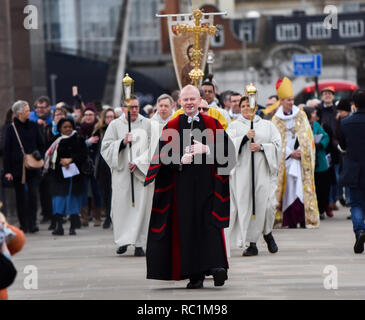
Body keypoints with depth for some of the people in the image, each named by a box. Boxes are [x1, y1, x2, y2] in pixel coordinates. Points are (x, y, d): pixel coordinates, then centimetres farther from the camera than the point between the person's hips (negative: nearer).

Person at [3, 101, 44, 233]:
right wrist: (7, 170, -5)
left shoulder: (33, 126, 5)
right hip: (17, 167, -1)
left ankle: (32, 223, -7)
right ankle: (23, 224, 14)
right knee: (20, 196, 5)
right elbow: (7, 150, 0)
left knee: (33, 194, -10)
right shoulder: (11, 129, -1)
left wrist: (39, 155, -5)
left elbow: (41, 145, 14)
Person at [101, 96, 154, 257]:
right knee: (122, 206, -1)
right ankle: (123, 241, 13)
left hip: (142, 172, -1)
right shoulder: (115, 125, 7)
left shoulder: (147, 124, 5)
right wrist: (122, 142, -13)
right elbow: (106, 147, 3)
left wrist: (139, 162, -12)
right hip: (121, 172, 1)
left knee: (141, 205, -4)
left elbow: (153, 147, -1)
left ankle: (139, 243, 0)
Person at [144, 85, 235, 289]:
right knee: (187, 225, -3)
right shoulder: (172, 126, 10)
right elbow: (163, 155, 3)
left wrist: (206, 149, -11)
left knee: (209, 223, -13)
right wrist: (180, 159, -14)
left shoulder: (212, 124, 9)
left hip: (207, 182, -1)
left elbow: (227, 148, 3)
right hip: (182, 185, 1)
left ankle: (216, 264, -21)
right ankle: (195, 275, 0)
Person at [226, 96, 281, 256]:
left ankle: (267, 233, 17)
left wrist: (262, 147, -8)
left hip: (263, 169, 0)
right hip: (243, 170, 0)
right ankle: (252, 243, -3)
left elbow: (277, 144, 8)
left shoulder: (267, 125, 15)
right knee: (246, 205, -7)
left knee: (266, 203, -10)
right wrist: (245, 138, -13)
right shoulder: (234, 126, 14)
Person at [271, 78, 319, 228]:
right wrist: (291, 153, -8)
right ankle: (291, 220, -2)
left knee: (303, 186, -8)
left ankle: (304, 219, -9)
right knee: (288, 188, -4)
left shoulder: (301, 115, 7)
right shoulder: (276, 120, 4)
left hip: (302, 158, 1)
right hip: (284, 159, -1)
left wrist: (301, 151, -7)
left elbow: (307, 137, 7)